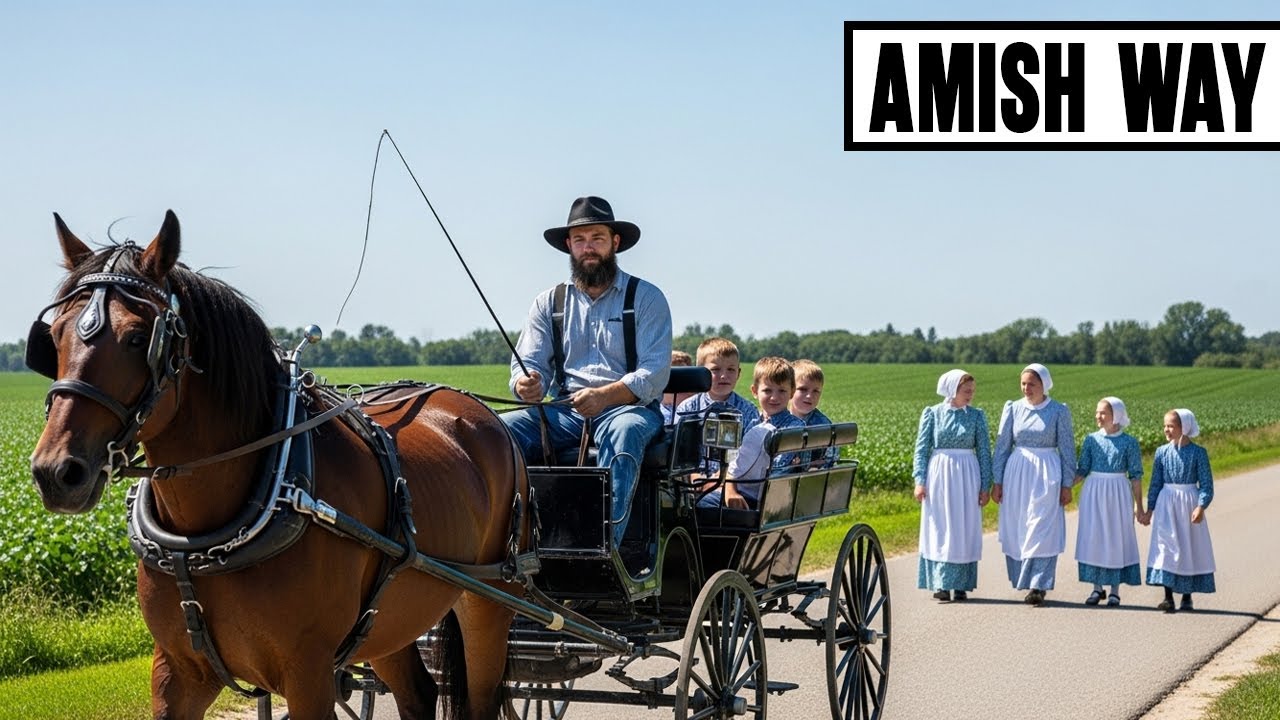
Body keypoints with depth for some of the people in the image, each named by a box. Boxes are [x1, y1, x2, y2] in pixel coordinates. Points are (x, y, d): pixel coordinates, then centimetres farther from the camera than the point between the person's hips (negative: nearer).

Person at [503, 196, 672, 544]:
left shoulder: (646, 298, 6)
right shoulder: (549, 303, 17)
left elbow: (655, 373, -5)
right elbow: (529, 363, 9)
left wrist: (604, 396, -24)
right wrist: (526, 385, -18)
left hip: (628, 406, -3)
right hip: (563, 411, 4)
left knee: (624, 432, -40)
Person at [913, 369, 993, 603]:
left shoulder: (977, 416, 4)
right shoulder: (932, 413, 1)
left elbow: (984, 452, 5)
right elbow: (921, 448, 2)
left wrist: (985, 486, 1)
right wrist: (919, 481, -6)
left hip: (967, 477, 1)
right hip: (939, 474, -1)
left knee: (965, 530, 2)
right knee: (939, 530, 0)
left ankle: (961, 585, 8)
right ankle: (940, 584, 3)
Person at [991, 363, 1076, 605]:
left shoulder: (1059, 411, -1)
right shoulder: (1013, 409, 5)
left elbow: (1067, 449, 2)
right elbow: (1002, 446, 8)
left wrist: (1067, 484, -1)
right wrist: (997, 481, 5)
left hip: (1046, 474, -3)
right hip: (1017, 473, 3)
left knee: (1042, 529, -9)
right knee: (1016, 530, 4)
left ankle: (1038, 586, -11)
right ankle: (1022, 581, 15)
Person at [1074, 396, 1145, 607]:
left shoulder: (1129, 442, -3)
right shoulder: (1091, 440, 3)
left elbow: (1135, 476, -1)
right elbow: (1082, 471, 5)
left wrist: (1138, 505, -1)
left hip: (1118, 494, -2)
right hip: (1093, 494, 2)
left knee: (1117, 538, 2)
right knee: (1093, 538, 4)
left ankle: (1115, 590, 10)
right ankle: (1097, 587, 15)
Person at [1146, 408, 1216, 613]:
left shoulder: (1198, 453, -6)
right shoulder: (1162, 452, 3)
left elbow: (1206, 484, -6)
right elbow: (1156, 483, 9)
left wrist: (1201, 507, -18)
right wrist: (1150, 509, 8)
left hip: (1189, 504, -2)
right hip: (1166, 504, 2)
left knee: (1189, 547, 5)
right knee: (1165, 547, -4)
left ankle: (1187, 597, 16)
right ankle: (1168, 597, -2)